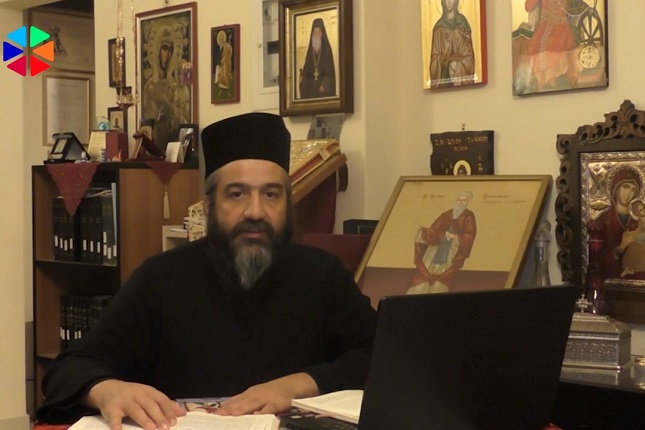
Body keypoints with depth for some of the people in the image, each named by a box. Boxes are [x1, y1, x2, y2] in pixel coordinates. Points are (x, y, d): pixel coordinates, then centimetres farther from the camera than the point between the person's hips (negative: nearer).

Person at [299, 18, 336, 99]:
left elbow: (330, 71, -7)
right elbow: (306, 71, 10)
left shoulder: (326, 49, -1)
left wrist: (325, 84, -20)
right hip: (311, 88, 4)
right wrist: (301, 77, -12)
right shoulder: (310, 51, 11)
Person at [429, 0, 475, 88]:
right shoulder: (438, 27, 5)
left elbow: (469, 55, -1)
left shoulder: (463, 23, 3)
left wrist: (457, 64, -18)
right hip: (444, 77, 1)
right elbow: (434, 57, 2)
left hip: (462, 75, -1)